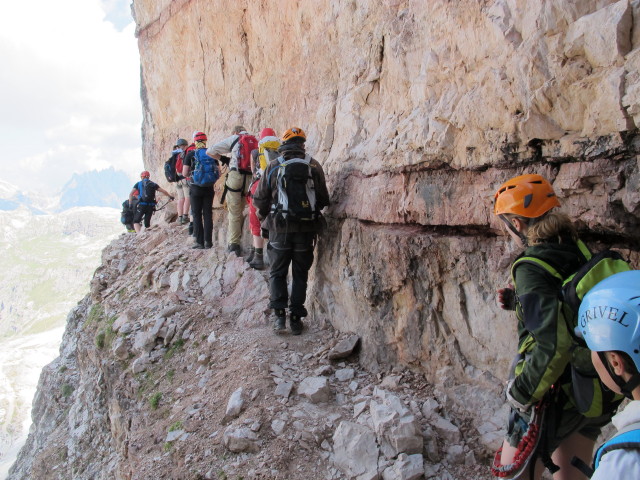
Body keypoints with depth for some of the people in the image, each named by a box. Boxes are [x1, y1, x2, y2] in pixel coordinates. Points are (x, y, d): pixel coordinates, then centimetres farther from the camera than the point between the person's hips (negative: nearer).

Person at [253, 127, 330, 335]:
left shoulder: (273, 166, -1)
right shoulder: (314, 166, 0)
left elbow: (259, 199, 1)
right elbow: (324, 199, 4)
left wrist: (265, 216, 21)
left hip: (280, 228, -1)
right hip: (306, 229, 1)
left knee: (277, 272, 12)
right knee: (300, 275, 12)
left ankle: (279, 314, 1)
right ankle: (296, 318, 13)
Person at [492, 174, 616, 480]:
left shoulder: (532, 269, -23)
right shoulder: (580, 252, 0)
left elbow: (554, 343, -31)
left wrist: (521, 393, -19)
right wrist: (518, 301, 11)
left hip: (554, 395, -8)